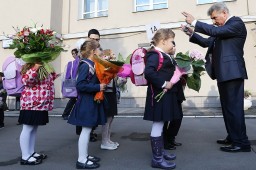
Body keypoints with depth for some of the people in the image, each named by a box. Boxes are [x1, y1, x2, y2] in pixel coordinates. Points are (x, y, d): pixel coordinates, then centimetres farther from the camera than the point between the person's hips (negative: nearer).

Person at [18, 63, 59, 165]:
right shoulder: (30, 69, -11)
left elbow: (48, 82, 34)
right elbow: (26, 80, -30)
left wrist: (53, 76, 20)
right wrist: (35, 68, -34)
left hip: (40, 105, 10)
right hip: (30, 104, -10)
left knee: (34, 129, 16)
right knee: (28, 129, -2)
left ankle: (31, 152, 27)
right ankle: (25, 157, 7)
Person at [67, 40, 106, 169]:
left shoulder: (91, 64, 11)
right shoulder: (85, 65, -16)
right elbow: (80, 85, -24)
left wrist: (101, 84, 4)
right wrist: (98, 87, -20)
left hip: (91, 101, 9)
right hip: (86, 102, -9)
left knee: (87, 130, 15)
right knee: (86, 130, -2)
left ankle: (84, 155, 27)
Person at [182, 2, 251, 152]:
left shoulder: (237, 23, -7)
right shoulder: (222, 29, 20)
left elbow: (215, 31, -21)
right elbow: (207, 42, 18)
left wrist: (195, 22, -14)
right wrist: (192, 33, 7)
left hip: (232, 73, -9)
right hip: (224, 73, 10)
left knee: (234, 107, -7)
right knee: (228, 107, 14)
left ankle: (242, 143, 2)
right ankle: (233, 138, 25)